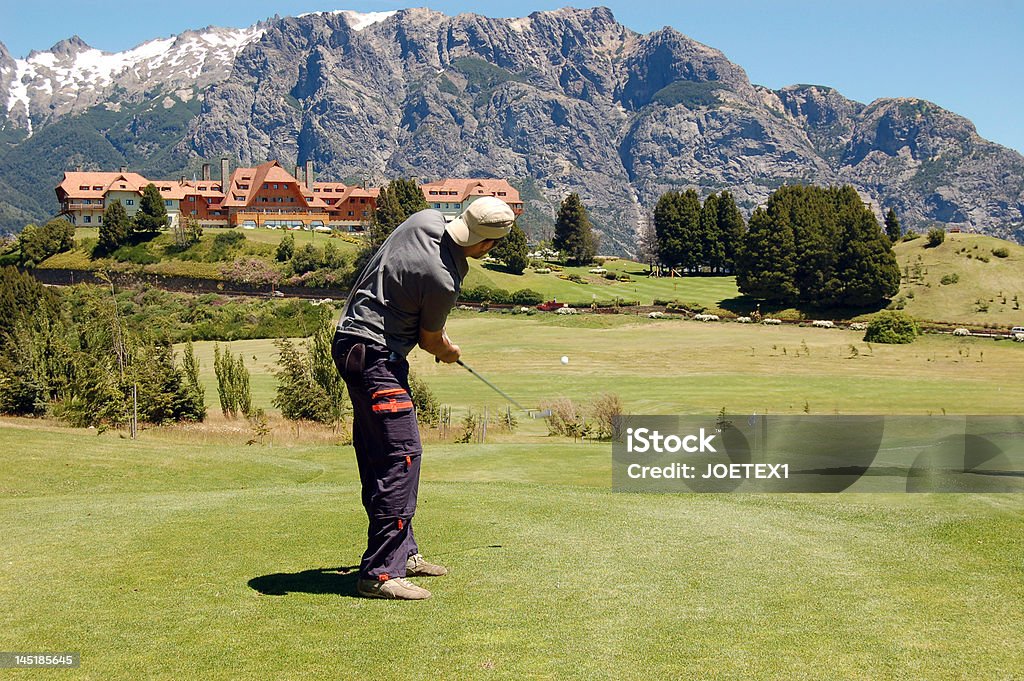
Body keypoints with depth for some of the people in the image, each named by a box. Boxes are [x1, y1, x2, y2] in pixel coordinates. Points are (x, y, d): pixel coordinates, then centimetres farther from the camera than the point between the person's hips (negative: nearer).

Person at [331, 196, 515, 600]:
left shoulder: (426, 219, 1)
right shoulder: (443, 282, -23)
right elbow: (430, 341, -4)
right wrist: (450, 352, 20)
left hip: (353, 336, 10)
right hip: (375, 352, -10)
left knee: (378, 455, 14)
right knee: (402, 453, -12)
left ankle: (402, 552, 24)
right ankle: (380, 573, -12)